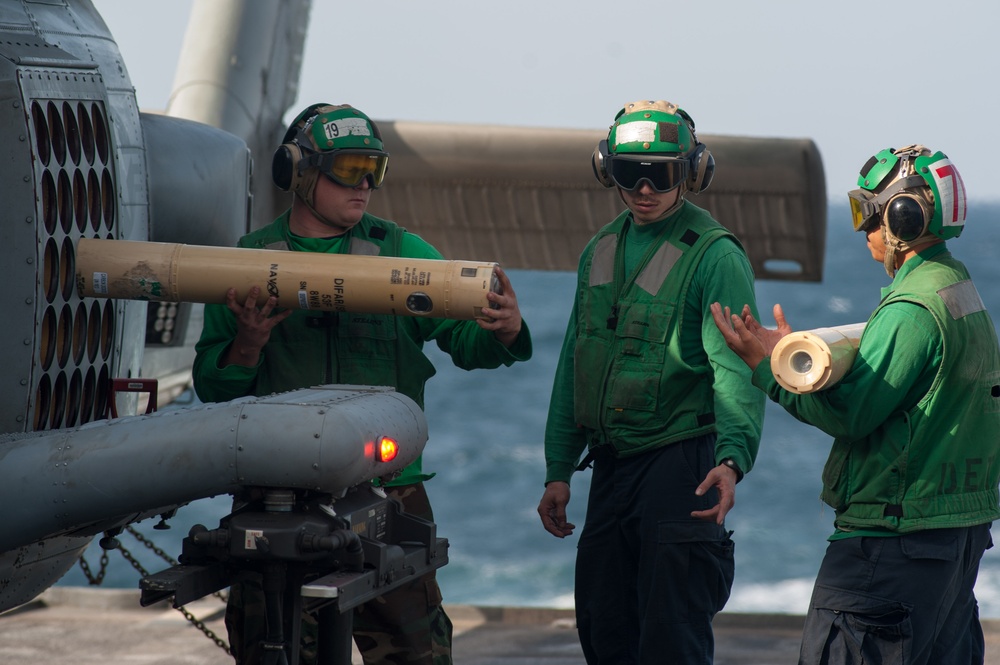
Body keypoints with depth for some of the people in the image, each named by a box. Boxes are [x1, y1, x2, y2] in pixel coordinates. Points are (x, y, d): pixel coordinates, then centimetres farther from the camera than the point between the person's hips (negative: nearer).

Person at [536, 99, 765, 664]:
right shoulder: (601, 251, 12)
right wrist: (559, 470, 15)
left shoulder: (715, 255, -10)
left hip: (680, 462, -7)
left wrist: (732, 459, -34)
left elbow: (735, 368, -19)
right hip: (612, 465, 7)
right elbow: (574, 367, 17)